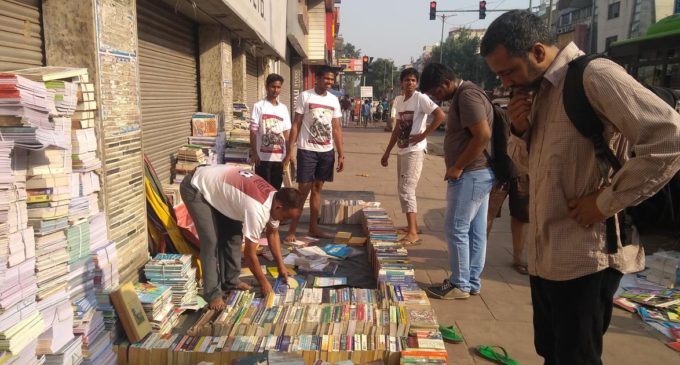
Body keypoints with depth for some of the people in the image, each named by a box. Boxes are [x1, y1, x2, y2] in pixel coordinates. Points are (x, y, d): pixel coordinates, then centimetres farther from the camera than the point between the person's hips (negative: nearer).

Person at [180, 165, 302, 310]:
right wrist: (263, 282, -10)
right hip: (195, 188, -9)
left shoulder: (275, 198, -8)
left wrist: (281, 266, 10)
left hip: (215, 185, 9)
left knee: (234, 234, 7)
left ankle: (230, 281, 21)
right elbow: (250, 254, -24)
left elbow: (273, 233, 10)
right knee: (212, 241, -14)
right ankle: (213, 293, -3)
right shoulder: (258, 210, -34)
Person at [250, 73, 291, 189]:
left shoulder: (283, 108, 10)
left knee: (277, 188, 10)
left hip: (279, 157, 4)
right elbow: (253, 132, -5)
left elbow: (286, 133, 13)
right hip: (263, 157, -4)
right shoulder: (259, 106, -3)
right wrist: (254, 153, -10)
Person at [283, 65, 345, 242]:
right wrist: (289, 151, -11)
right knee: (303, 190, -4)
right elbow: (296, 125, -5)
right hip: (307, 150, -4)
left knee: (317, 188, 11)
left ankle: (313, 228, 19)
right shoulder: (305, 96, -5)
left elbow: (337, 129, 11)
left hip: (327, 151, 4)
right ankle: (292, 229, 6)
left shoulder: (334, 100, 8)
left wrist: (341, 154, 7)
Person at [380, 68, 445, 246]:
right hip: (402, 150, 9)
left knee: (407, 189, -15)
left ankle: (413, 233, -14)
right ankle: (412, 225, 30)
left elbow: (440, 115, -20)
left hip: (414, 150, -9)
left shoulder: (421, 98, -10)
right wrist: (387, 152, 19)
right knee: (403, 189, 16)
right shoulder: (398, 100, 13)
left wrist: (423, 135, -20)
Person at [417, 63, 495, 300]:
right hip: (477, 173, 10)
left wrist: (458, 167, -18)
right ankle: (472, 282, 21)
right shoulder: (463, 96, 17)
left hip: (471, 174, -10)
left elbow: (483, 135, -23)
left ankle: (459, 285, 6)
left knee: (457, 228, -4)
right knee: (475, 230, 13)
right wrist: (456, 164, 10)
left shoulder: (467, 95, -15)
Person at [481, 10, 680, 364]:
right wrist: (519, 130, -1)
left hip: (585, 257, -8)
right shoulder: (538, 90, 11)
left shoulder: (594, 75, -16)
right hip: (544, 253, 8)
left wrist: (606, 202, -19)